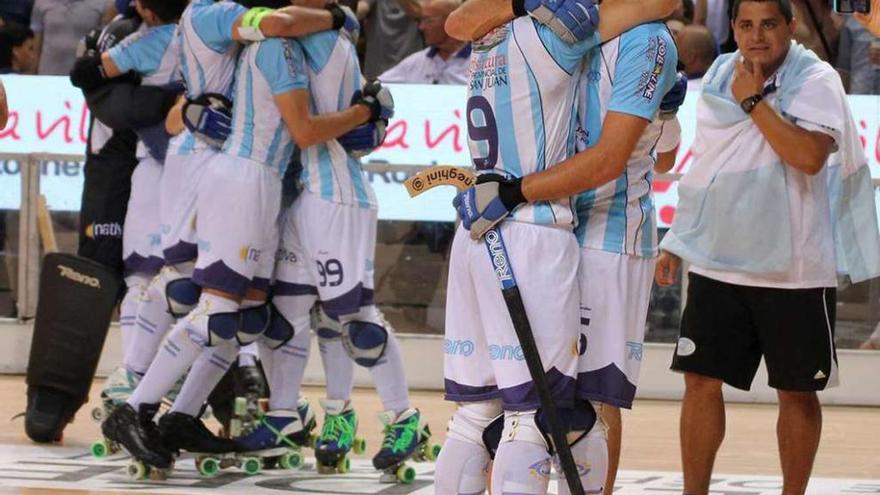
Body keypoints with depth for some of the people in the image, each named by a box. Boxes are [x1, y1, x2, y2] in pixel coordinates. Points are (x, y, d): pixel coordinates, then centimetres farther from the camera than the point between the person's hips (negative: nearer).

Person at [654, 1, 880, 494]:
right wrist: (677, 243, 18)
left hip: (794, 269, -4)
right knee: (701, 380, 0)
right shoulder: (718, 78, 8)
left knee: (797, 392, 6)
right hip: (717, 263, 5)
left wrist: (753, 101, -19)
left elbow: (808, 155, -27)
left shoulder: (817, 81, -9)